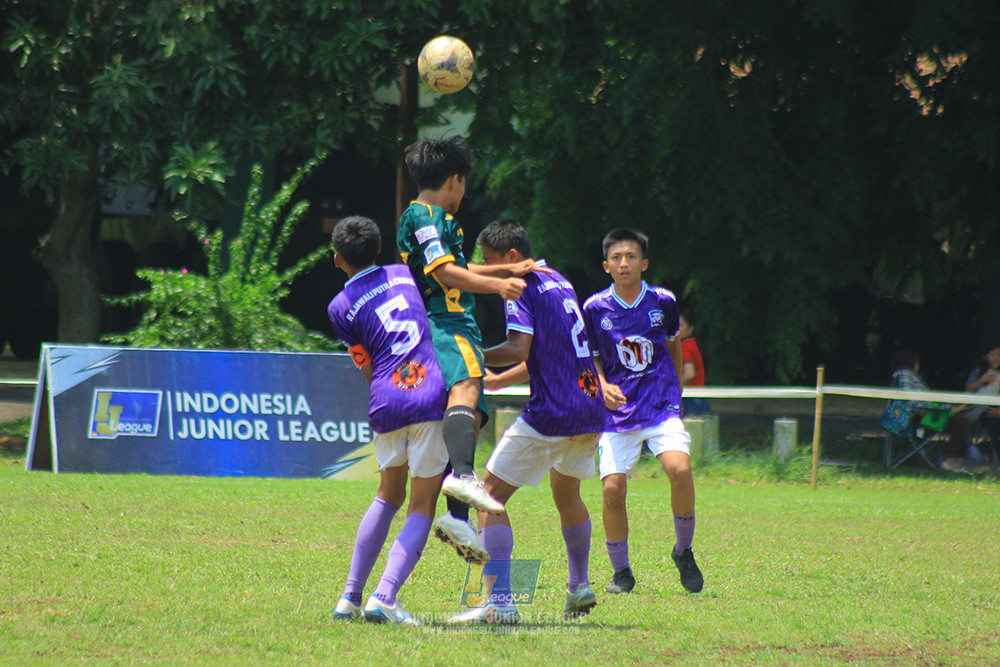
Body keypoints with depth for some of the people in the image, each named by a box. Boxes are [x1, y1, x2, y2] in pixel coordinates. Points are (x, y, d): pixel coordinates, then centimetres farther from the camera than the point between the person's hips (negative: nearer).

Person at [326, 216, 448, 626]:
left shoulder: (341, 307, 7)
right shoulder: (403, 274, 14)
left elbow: (368, 372, 10)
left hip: (385, 403, 1)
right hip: (430, 396, -1)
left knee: (389, 496, 22)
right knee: (422, 507, 2)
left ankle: (350, 597, 17)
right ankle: (384, 598, -14)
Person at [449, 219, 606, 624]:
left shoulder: (521, 288, -8)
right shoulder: (558, 283, 19)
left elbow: (519, 349, -22)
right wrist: (495, 380, 27)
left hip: (552, 413, -9)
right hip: (590, 407, 9)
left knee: (492, 494, -8)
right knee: (566, 493, 31)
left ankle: (499, 601, -19)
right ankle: (579, 588, 42)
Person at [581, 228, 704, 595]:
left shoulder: (662, 302, 0)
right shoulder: (595, 308, -3)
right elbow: (591, 358, 7)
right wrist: (602, 386, -13)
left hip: (661, 406, 0)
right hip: (618, 411, 0)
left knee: (679, 469, -24)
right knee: (613, 488, -12)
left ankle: (684, 551, -1)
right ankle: (621, 572, 9)